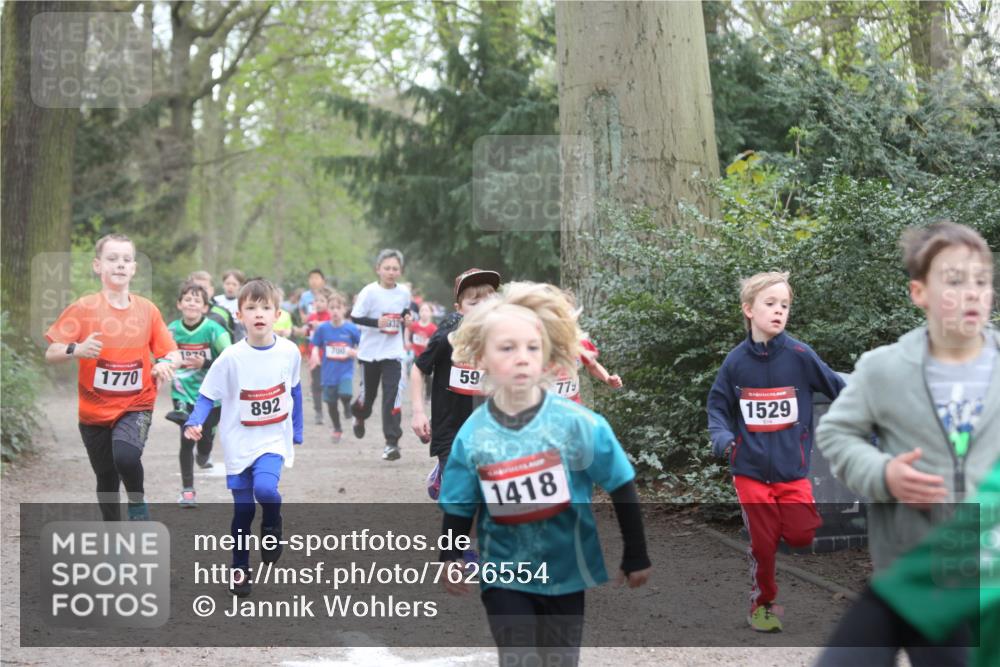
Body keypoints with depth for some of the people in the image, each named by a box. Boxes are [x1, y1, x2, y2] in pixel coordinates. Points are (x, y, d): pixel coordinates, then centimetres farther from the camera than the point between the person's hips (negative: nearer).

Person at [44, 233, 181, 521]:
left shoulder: (147, 310, -2)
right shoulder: (83, 308, -7)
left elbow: (173, 354, 3)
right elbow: (50, 354, -9)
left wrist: (166, 364, -20)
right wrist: (76, 350, -31)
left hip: (136, 405, -1)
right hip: (95, 410, 1)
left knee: (126, 456, -29)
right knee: (107, 480, 12)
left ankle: (138, 503, 0)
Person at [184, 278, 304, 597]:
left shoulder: (289, 352, -6)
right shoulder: (231, 357, -14)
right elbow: (207, 395, -8)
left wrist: (297, 431, 15)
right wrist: (194, 423, -27)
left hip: (274, 440, 0)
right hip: (239, 443, 0)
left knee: (264, 487, -27)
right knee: (243, 510, 5)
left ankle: (272, 525, 6)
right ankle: (239, 569, 24)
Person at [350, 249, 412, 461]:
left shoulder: (403, 293, 1)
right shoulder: (370, 292, -11)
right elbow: (355, 317, -12)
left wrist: (406, 318, -2)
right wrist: (377, 322, -26)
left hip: (393, 352, 1)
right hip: (370, 352, -1)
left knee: (393, 394, -12)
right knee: (368, 392, 14)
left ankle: (392, 442, -9)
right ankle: (359, 415, 50)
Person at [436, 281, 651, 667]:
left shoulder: (577, 422, -13)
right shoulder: (473, 434, -9)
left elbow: (622, 489, -5)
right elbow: (459, 507, 4)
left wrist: (636, 557, -2)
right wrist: (450, 561, -2)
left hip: (565, 571, 0)